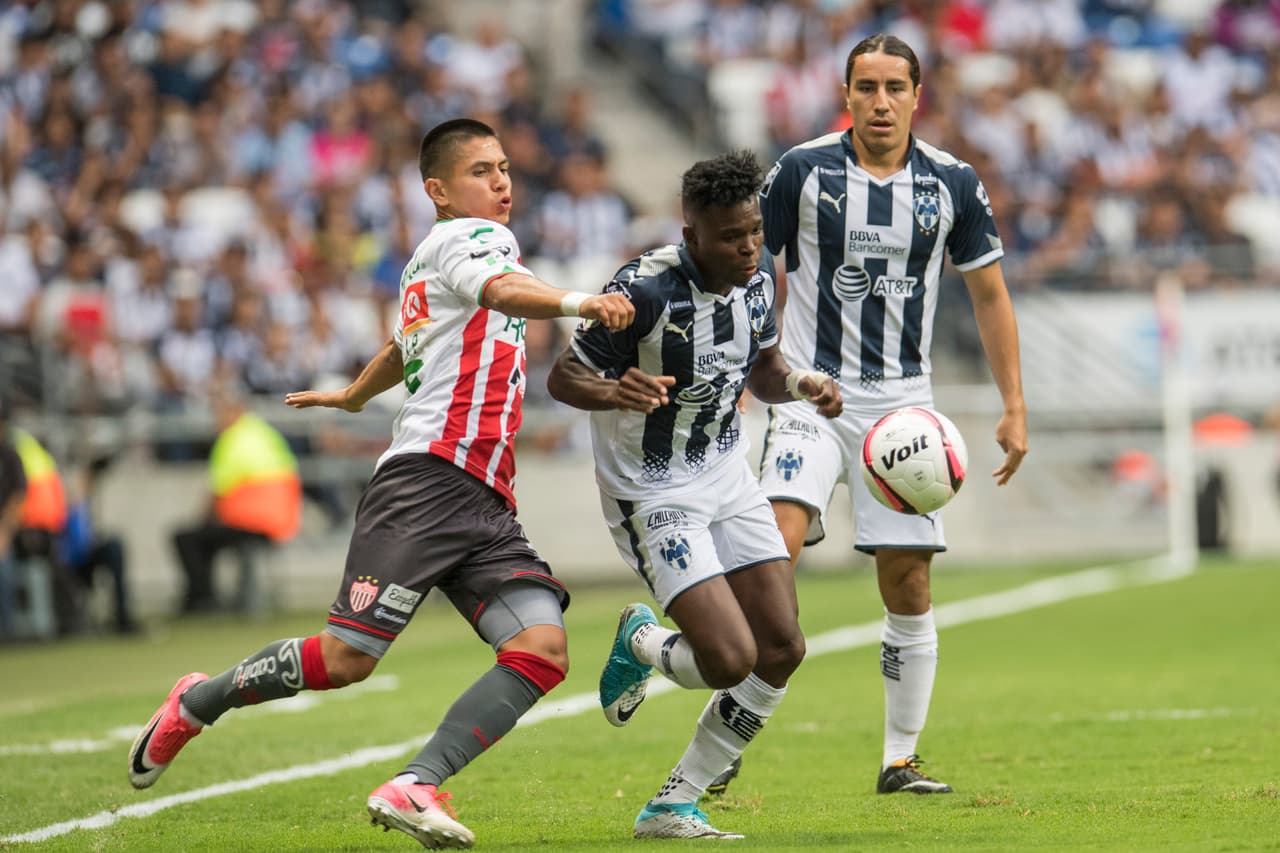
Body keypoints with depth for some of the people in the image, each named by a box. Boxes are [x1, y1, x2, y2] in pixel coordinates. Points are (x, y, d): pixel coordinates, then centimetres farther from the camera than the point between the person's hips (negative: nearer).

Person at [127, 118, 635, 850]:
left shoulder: (429, 264, 28)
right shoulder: (469, 237, 0)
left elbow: (406, 346, 46)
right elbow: (503, 290, -23)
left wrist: (352, 395, 64)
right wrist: (578, 303, -38)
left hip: (486, 505, 9)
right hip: (429, 479, -9)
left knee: (543, 648, -13)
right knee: (349, 659, -12)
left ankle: (415, 787, -18)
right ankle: (198, 702, 12)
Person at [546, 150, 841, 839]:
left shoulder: (757, 278, -2)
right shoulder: (645, 290, -23)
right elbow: (562, 378, -16)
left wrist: (800, 385, -8)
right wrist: (616, 392, -38)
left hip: (727, 475, 7)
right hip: (652, 493, -7)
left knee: (782, 648, -1)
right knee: (731, 660, -19)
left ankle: (672, 807, 11)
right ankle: (641, 645, 18)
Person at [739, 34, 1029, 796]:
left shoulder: (953, 183, 2)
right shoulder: (802, 171, -4)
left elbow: (989, 293, 11)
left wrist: (1015, 408, 7)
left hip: (902, 399, 2)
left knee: (909, 584, 0)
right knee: (777, 541, -22)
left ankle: (901, 759, 12)